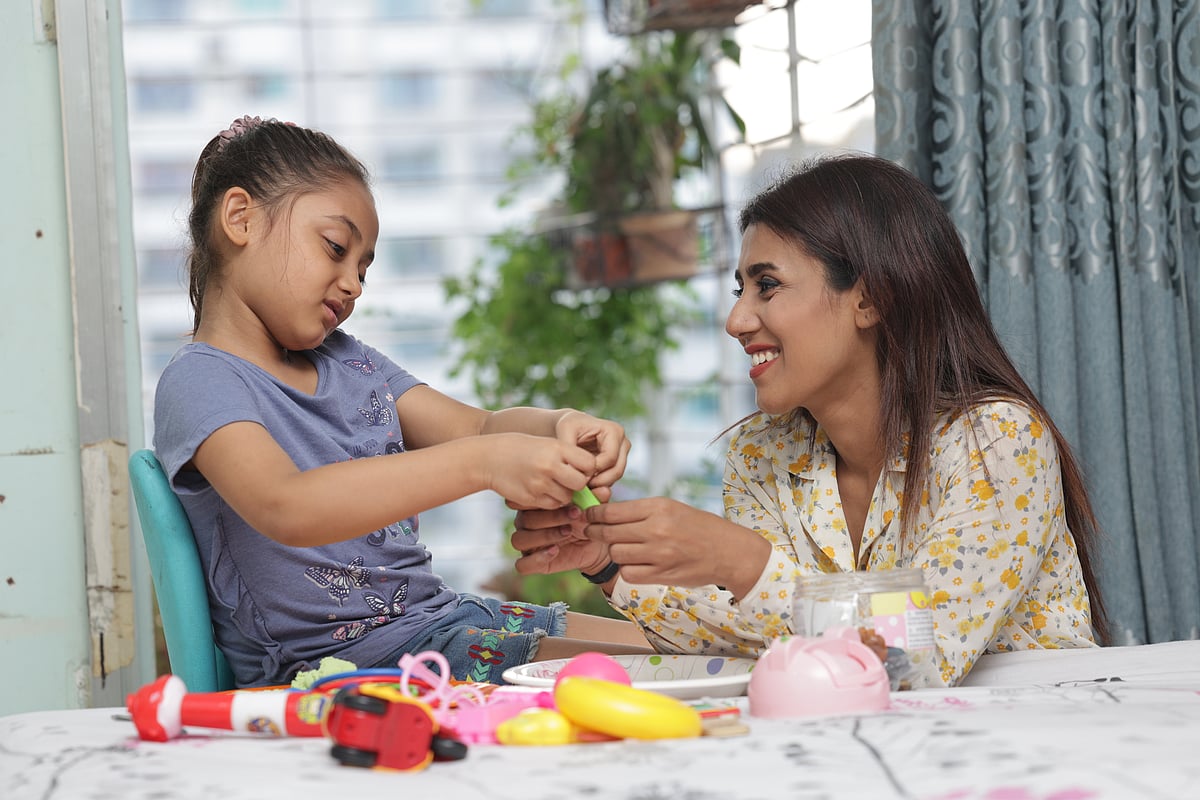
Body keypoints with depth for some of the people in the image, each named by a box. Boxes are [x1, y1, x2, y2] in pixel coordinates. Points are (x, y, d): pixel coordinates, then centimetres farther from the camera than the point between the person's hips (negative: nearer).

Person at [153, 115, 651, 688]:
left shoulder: (348, 361, 17)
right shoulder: (200, 383, -10)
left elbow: (479, 427, 14)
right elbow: (286, 508, -29)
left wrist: (560, 428, -11)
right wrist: (480, 463, -36)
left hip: (439, 614, 9)